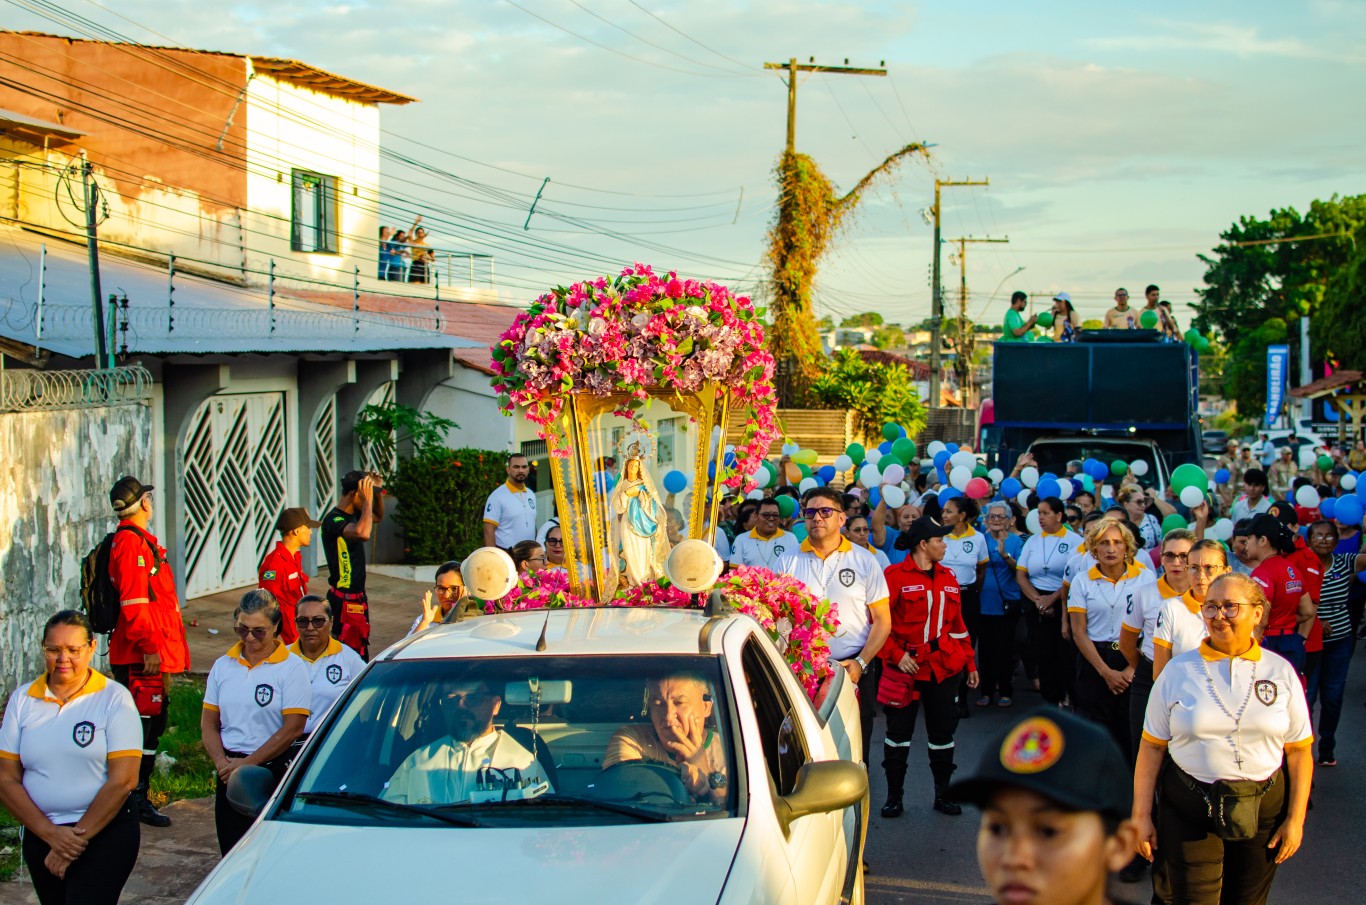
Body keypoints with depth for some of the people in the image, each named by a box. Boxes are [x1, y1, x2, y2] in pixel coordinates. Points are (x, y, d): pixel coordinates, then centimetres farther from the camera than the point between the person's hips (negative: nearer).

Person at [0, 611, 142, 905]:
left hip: (105, 830, -4)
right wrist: (51, 834, -10)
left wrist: (79, 837, -12)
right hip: (39, 834, 4)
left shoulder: (114, 698, -5)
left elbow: (123, 781, -10)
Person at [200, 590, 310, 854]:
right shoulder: (223, 666, 11)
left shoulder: (292, 668, -4)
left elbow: (293, 728, -11)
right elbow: (208, 724, 10)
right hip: (229, 775, 4)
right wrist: (222, 762, -7)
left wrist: (248, 763, -13)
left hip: (274, 770, -4)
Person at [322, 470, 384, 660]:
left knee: (361, 651, 16)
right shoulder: (334, 520, -21)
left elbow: (378, 516, 27)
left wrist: (377, 491, 9)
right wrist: (368, 500, -30)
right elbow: (363, 533, -40)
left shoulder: (353, 514, 8)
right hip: (344, 599, -10)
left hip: (357, 596, 10)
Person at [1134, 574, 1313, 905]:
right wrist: (1141, 815, -2)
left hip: (1263, 812, 1)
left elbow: (1299, 751, 3)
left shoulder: (1281, 672, 1)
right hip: (1190, 813, -1)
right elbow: (1152, 747, 0)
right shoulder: (1178, 671, -1)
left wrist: (1295, 818, -1)